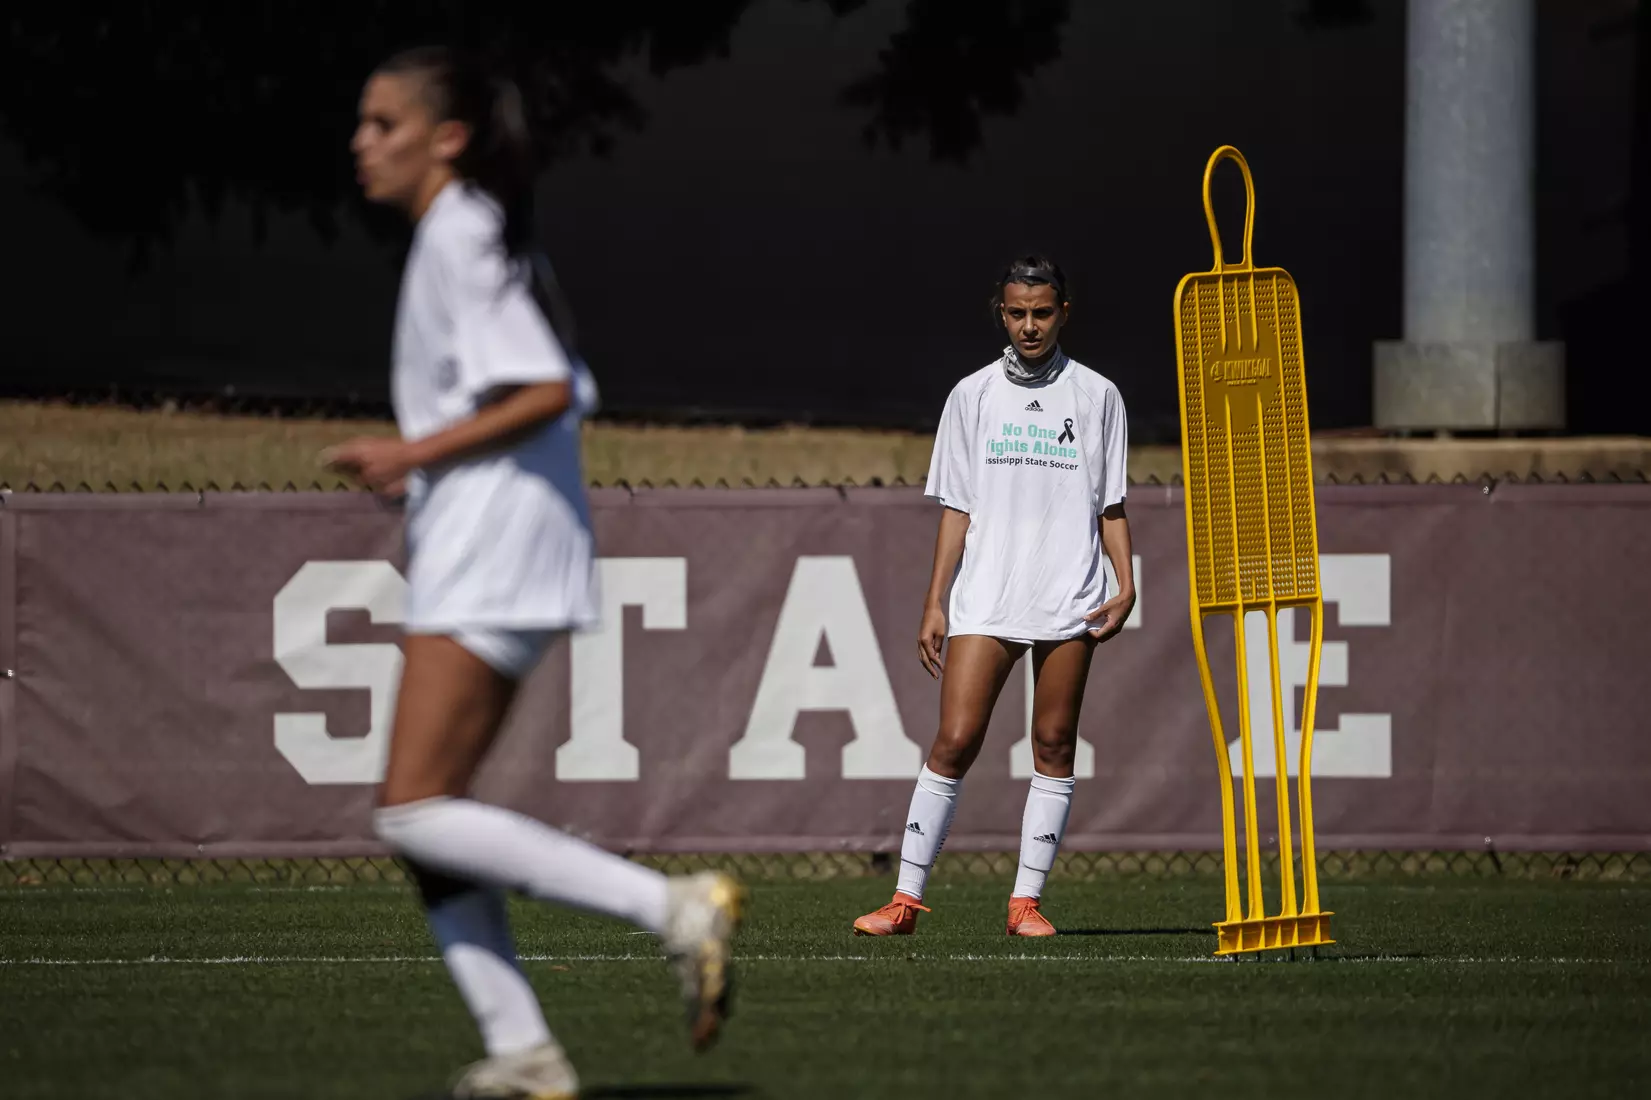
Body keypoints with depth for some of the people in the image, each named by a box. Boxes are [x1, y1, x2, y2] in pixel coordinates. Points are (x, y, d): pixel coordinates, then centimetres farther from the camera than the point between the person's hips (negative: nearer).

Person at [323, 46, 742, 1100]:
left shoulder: (461, 236, -10)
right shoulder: (480, 236, 20)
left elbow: (546, 392, -19)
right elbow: (569, 397, 20)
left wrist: (417, 452, -16)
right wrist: (416, 459, 16)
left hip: (490, 558, -10)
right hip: (478, 563, 10)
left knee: (417, 810, -14)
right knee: (424, 815, 8)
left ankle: (676, 907, -17)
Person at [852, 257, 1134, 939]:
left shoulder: (1097, 397, 7)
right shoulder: (973, 396, 9)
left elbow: (1110, 506, 11)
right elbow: (956, 510, 9)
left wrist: (1126, 585, -2)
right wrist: (935, 603, 4)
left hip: (1069, 601, 0)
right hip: (984, 602, 0)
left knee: (1053, 747, 0)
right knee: (955, 741, -7)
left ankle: (1026, 901, 6)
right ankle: (907, 899, -4)